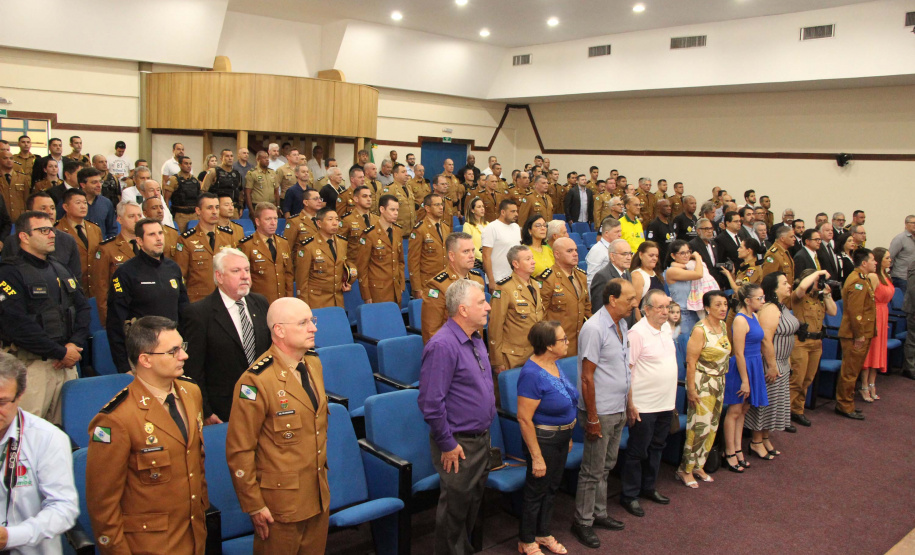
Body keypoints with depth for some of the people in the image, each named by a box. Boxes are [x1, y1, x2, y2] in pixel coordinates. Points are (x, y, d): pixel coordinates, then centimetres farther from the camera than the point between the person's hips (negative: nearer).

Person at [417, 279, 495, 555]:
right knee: (455, 508, 7)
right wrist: (447, 444, -18)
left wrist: (486, 429, 17)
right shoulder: (443, 345, -24)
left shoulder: (476, 339, 6)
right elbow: (431, 403, -24)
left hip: (482, 438, 9)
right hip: (459, 444, -9)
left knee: (474, 502, 21)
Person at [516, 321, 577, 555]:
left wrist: (568, 437, 18)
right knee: (536, 491, 8)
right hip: (543, 439, -8)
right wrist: (536, 456, -23)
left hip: (561, 437, 9)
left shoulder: (554, 365, 2)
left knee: (552, 488, 21)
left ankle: (544, 534, 38)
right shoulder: (532, 374, -26)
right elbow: (524, 418, -25)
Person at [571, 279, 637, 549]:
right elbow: (587, 377, -20)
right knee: (593, 471, 3)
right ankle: (582, 522, 17)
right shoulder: (594, 328, -20)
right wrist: (592, 418, -19)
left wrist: (627, 405, 15)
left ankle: (599, 514, 32)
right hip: (601, 412, -8)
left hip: (618, 410, 8)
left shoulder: (622, 325, 8)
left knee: (606, 466, 19)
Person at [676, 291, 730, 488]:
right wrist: (691, 389, -19)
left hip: (719, 384, 8)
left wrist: (722, 381, 15)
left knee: (712, 427, 12)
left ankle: (698, 466, 25)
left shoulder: (723, 326, 6)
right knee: (700, 427, -6)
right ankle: (685, 470, 7)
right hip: (702, 383, -8)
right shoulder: (700, 330, -17)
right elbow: (691, 361, -18)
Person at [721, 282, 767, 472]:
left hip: (754, 367, 9)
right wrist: (744, 381, -18)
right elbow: (739, 353, -20)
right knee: (735, 411, 1)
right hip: (741, 368, -9)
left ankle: (738, 449, 24)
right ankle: (730, 454, 10)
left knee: (743, 410, 14)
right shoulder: (740, 320, -19)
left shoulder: (754, 317, 8)